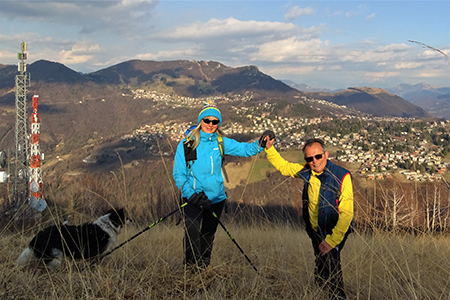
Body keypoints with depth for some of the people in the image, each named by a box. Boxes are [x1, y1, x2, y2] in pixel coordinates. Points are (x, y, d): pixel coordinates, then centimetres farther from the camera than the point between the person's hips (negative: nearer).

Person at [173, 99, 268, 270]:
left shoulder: (221, 142, 2)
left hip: (216, 198, 3)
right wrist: (192, 195, -18)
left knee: (208, 236, 15)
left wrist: (260, 144, -22)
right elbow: (178, 174, -6)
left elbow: (244, 149, -2)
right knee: (192, 232, -21)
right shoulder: (186, 144, -7)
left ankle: (204, 268, 32)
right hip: (193, 199, -3)